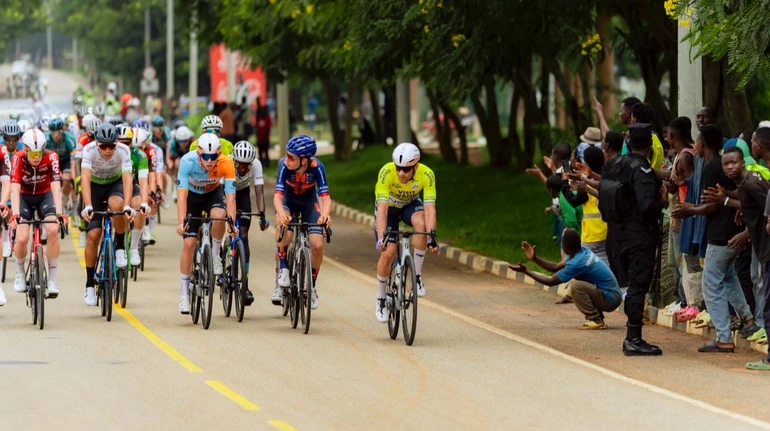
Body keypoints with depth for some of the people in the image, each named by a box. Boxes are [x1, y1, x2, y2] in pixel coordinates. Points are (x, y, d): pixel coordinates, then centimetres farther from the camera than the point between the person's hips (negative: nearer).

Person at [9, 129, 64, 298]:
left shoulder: (51, 158, -27)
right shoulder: (18, 159, -27)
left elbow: (56, 187, -35)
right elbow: (15, 189, -35)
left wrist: (59, 213, -48)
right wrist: (15, 214, -49)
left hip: (45, 196, 0)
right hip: (24, 197, 0)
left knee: (53, 230, -27)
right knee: (22, 239, -19)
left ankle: (52, 279, -15)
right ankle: (20, 271, 13)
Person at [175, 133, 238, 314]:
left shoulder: (226, 164, -32)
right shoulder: (188, 162, -35)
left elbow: (230, 196, -33)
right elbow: (182, 194, -38)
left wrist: (232, 223, -44)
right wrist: (181, 222, -48)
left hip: (214, 193, 0)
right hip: (193, 195, 0)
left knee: (218, 216, -35)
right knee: (189, 243, -9)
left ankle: (215, 255, -7)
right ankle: (185, 294, 3)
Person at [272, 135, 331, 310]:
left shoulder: (316, 167, -31)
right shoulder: (284, 165, -32)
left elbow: (325, 196, -34)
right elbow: (278, 195, -36)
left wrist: (325, 213, -56)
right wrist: (281, 213, -57)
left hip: (309, 202, 1)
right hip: (289, 200, -1)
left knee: (317, 245, -13)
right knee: (282, 221, -36)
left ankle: (311, 285, 13)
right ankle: (283, 270, -20)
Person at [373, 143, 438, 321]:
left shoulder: (426, 175, -32)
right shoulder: (386, 172, -36)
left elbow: (429, 208, -36)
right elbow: (382, 209, -40)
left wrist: (431, 236, -50)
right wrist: (382, 237, -52)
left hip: (411, 205, 1)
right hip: (389, 207, -1)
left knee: (421, 223, -34)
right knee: (387, 253, -12)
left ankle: (417, 275, -18)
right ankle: (380, 300, 11)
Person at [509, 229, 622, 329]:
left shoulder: (577, 262, -23)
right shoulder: (582, 252, 3)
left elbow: (551, 281, -14)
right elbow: (557, 267, 11)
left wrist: (525, 271, -9)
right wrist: (534, 258, 4)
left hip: (611, 299, -9)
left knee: (576, 286, -22)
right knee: (574, 282, 18)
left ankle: (596, 320, -10)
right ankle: (597, 318, 15)